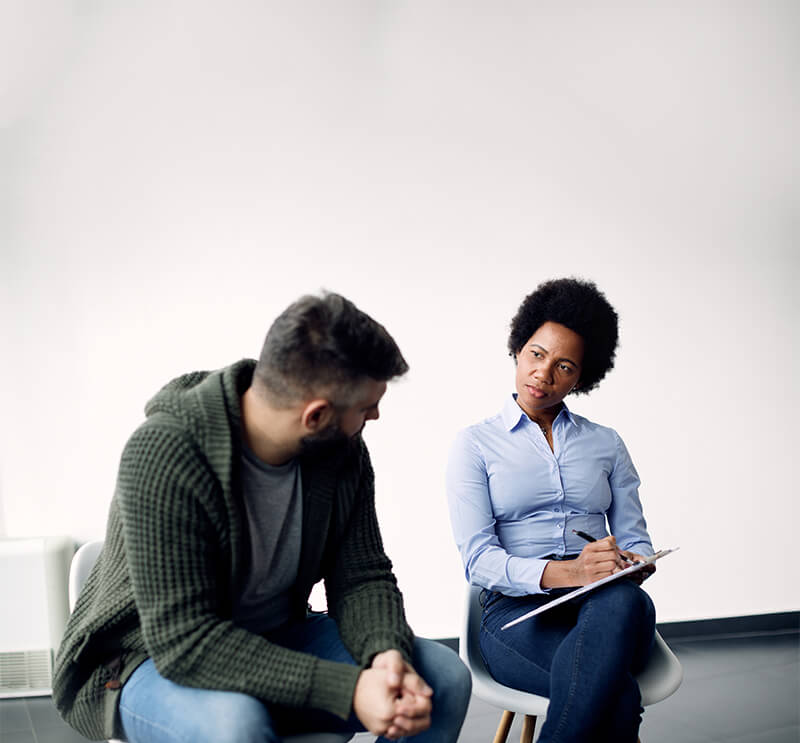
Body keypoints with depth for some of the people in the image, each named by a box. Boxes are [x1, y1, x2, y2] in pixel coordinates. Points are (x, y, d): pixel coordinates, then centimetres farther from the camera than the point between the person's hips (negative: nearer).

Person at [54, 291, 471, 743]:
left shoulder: (342, 451, -10)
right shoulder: (163, 455, -29)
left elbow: (363, 576, -5)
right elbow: (184, 641, -32)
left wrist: (388, 653, -28)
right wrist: (348, 688, -37)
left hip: (274, 642, 5)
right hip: (153, 659, -5)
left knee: (443, 675, -10)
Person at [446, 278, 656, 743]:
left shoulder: (606, 444, 19)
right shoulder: (475, 444, 8)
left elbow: (636, 541, 15)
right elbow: (478, 560, -5)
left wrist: (630, 563, -12)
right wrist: (567, 572, -23)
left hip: (604, 609, 4)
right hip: (517, 610, -3)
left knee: (624, 601, -37)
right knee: (619, 695, -36)